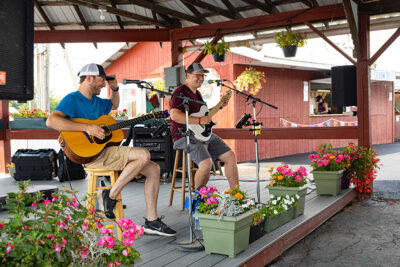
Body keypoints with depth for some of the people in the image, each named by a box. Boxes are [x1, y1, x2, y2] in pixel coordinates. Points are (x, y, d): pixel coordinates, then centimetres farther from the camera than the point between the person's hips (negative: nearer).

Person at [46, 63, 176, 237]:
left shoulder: (96, 101, 20)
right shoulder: (73, 99, -6)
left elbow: (113, 105, 42)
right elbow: (51, 121, -22)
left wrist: (115, 88, 22)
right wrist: (87, 128, -26)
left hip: (105, 150, 9)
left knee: (154, 169, -1)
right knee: (143, 155, -24)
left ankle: (151, 221, 1)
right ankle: (111, 195, -11)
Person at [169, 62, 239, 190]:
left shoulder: (197, 93, 20)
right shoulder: (180, 92, -11)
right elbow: (174, 115, -26)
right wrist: (199, 120, -26)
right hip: (185, 136, -9)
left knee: (230, 155, 1)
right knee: (206, 164, -29)